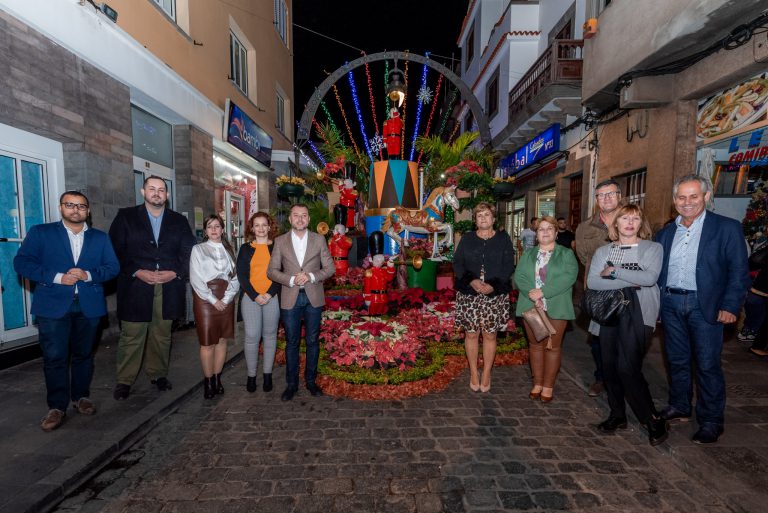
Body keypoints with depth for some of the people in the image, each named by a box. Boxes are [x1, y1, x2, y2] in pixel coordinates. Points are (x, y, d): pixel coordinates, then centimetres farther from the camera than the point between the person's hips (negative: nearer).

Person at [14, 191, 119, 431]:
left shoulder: (100, 237, 10)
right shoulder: (40, 232, 5)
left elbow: (113, 267, 3)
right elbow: (21, 262, -3)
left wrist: (88, 274, -15)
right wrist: (57, 277, -16)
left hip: (89, 305, 2)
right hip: (53, 305, -1)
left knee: (83, 354, 12)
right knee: (54, 357, 1)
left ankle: (81, 396, 27)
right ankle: (57, 406, 13)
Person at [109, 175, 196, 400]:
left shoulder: (179, 221, 9)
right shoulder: (126, 216, 5)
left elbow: (189, 253, 5)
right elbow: (116, 251, -1)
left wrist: (175, 273, -9)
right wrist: (137, 272, -13)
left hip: (168, 287, 2)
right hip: (135, 286, -1)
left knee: (162, 335, 12)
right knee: (131, 336, 4)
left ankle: (159, 375, 26)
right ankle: (124, 380, 20)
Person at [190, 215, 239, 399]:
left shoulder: (228, 250, 11)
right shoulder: (198, 249, 3)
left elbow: (235, 277, 4)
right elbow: (196, 279, -6)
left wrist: (226, 299, -9)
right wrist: (214, 300, -11)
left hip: (226, 300, 3)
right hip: (205, 299, -3)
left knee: (222, 340, 7)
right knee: (207, 342, -2)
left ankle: (217, 378, 18)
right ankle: (208, 381, 11)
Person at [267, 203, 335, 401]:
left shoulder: (319, 239, 2)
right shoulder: (280, 241, 2)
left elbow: (330, 267, 0)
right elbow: (272, 271, 0)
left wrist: (311, 277, -16)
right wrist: (291, 280, -16)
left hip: (313, 297, 0)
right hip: (290, 298, 0)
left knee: (312, 341, 10)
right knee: (292, 342, 9)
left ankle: (311, 380, 27)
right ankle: (291, 384, 24)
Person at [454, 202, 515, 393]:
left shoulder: (503, 239, 5)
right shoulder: (467, 238, 7)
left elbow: (508, 266, 0)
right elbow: (457, 263, 2)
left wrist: (493, 285, -14)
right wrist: (472, 281, -14)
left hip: (495, 295, 0)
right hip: (469, 294, 1)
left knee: (490, 334, 5)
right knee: (471, 334, 6)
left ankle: (486, 374, 22)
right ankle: (473, 373, 22)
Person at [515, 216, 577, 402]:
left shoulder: (566, 254, 5)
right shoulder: (528, 254, 12)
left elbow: (568, 277, -11)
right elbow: (519, 276, 0)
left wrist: (543, 292, -20)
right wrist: (532, 294, -17)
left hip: (556, 308, -2)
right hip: (531, 307, 2)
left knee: (552, 347, 5)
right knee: (535, 345, 10)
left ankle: (548, 386, 18)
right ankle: (537, 383, 22)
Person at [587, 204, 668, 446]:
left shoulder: (653, 248, 3)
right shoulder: (603, 251, 10)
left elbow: (650, 277, -15)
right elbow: (592, 281, -4)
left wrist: (614, 271, -10)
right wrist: (629, 281, -12)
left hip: (638, 314, -3)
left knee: (627, 367, -9)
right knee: (609, 365, 7)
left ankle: (653, 420, 13)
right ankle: (617, 415, 24)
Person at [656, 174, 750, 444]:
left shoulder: (727, 228, -3)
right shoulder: (666, 232, 9)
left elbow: (738, 272, -6)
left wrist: (730, 306, -15)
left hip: (705, 306, -4)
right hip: (670, 304, 4)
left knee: (708, 364, 3)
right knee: (677, 360, 15)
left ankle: (711, 421, 19)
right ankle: (679, 408, 30)